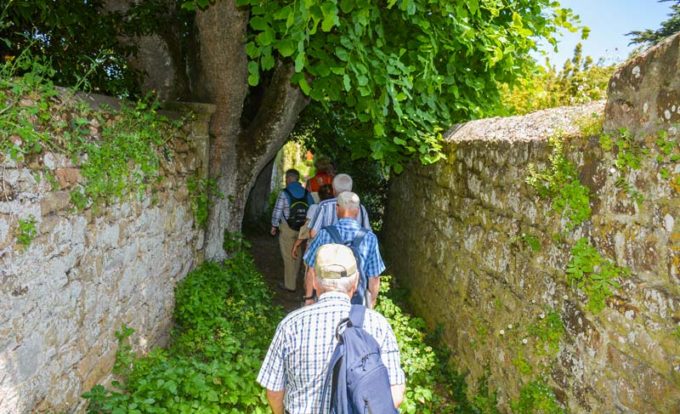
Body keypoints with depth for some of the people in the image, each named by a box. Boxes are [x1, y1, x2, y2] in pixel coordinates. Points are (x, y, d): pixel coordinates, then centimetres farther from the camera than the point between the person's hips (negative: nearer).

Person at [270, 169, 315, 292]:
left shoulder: (284, 193, -12)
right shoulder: (306, 193, 1)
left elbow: (277, 211, -9)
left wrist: (274, 226, 4)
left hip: (287, 228, -5)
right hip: (302, 228, 5)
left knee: (288, 256, 4)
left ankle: (290, 284, 9)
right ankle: (294, 278, 36)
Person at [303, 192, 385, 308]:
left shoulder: (324, 234, -10)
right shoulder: (369, 238, -9)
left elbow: (311, 271, -4)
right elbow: (374, 278, -4)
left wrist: (308, 297, 10)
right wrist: (371, 304, 11)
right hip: (356, 302, 0)